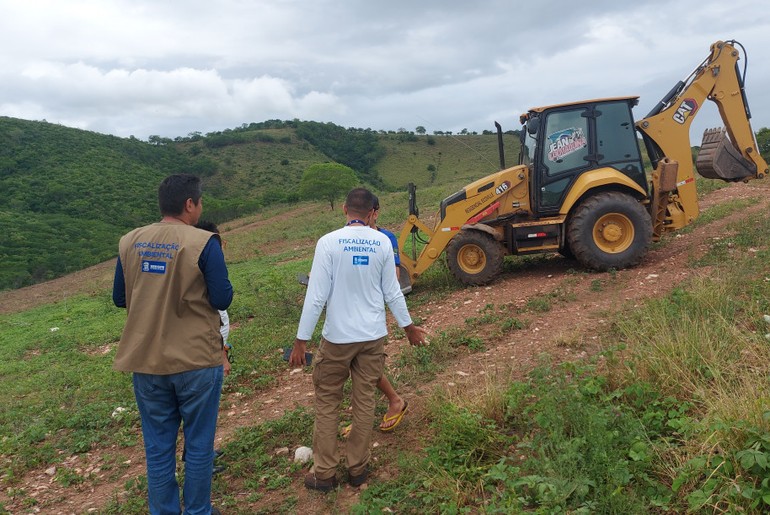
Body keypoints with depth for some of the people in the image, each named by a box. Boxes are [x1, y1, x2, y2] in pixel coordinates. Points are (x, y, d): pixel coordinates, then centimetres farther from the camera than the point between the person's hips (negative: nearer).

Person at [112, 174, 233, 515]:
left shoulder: (129, 242, 1)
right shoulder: (203, 243, -14)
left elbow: (119, 298, 8)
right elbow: (222, 300, -12)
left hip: (146, 362, 4)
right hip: (197, 361, -4)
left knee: (157, 447, 16)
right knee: (198, 444, 13)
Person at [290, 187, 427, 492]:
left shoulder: (329, 242, -12)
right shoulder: (382, 243, -3)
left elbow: (317, 295, -13)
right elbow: (392, 292, 2)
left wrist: (301, 340, -7)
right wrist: (408, 327, 17)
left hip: (337, 337, -2)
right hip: (373, 336, 3)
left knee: (327, 403, 11)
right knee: (365, 402, 14)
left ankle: (324, 474, 18)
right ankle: (358, 468, 25)